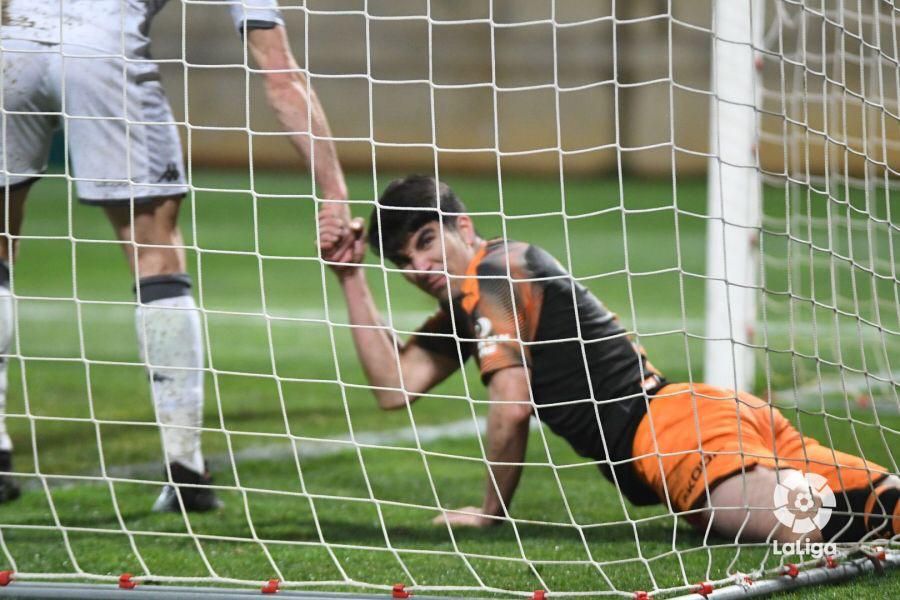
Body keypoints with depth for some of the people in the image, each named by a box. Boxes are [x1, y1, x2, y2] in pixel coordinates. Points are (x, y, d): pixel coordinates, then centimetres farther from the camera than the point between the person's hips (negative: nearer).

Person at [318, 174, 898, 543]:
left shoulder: (492, 272, -1)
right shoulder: (465, 303, 28)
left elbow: (513, 406, -8)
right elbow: (395, 388, 22)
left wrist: (492, 510, 4)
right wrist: (351, 276, 21)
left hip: (674, 425, -9)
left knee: (799, 530, -39)